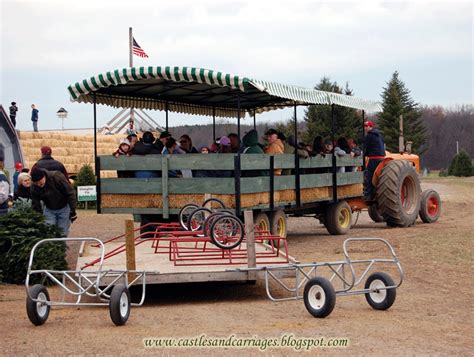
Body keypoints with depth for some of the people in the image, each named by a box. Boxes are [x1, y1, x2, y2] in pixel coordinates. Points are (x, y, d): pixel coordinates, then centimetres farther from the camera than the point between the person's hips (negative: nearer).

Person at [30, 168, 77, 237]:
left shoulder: (57, 177, -28)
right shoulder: (34, 188, -18)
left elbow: (70, 193, -20)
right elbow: (36, 206, -9)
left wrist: (72, 211, -19)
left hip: (64, 207, -2)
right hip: (49, 209, 2)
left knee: (63, 234, -1)